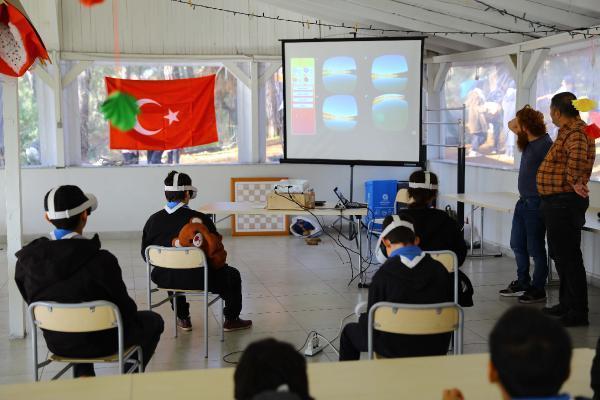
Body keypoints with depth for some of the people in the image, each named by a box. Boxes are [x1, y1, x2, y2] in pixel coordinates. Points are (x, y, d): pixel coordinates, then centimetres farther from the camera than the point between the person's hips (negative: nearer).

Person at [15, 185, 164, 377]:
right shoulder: (101, 260, -27)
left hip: (56, 343, 5)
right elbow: (124, 308, -16)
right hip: (98, 343, -4)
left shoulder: (27, 259, -13)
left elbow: (34, 304, 3)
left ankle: (83, 376, 33)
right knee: (153, 320, 22)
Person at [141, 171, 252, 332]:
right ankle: (231, 320, 36)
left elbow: (145, 255, 3)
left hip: (165, 279, 4)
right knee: (233, 275, 23)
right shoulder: (201, 219, -18)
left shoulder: (153, 220, -6)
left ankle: (183, 319, 47)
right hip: (199, 280, -4)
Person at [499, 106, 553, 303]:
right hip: (523, 202, 9)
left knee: (535, 248, 1)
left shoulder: (545, 145, -19)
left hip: (536, 204, -9)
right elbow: (511, 124, 24)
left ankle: (538, 290, 12)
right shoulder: (527, 141, 8)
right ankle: (522, 284, 30)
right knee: (517, 244, 17)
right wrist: (523, 116, 7)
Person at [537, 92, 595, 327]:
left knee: (568, 257, -7)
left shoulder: (576, 132, -18)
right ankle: (566, 304, 30)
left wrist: (575, 181, -34)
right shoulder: (568, 131, 16)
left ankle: (578, 312, -1)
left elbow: (577, 154, -39)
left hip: (565, 203, -11)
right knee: (560, 254, 19)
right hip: (557, 202, 11)